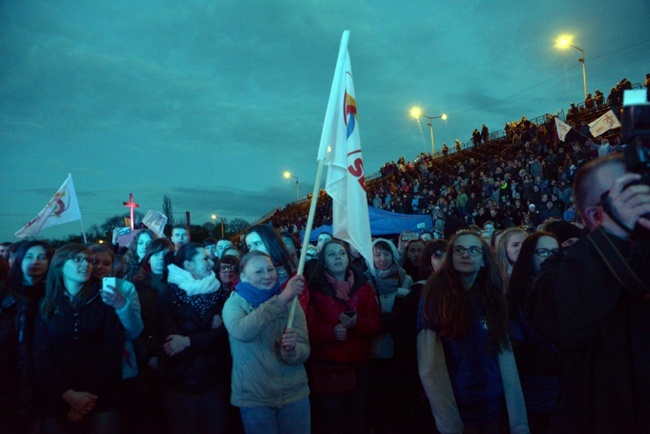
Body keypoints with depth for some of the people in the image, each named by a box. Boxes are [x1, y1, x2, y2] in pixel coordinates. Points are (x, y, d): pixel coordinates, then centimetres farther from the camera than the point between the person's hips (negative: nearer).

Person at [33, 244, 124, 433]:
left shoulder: (103, 299, -1)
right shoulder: (47, 305, 4)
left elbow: (113, 347, -6)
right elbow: (42, 354, -2)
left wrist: (92, 394, -14)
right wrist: (69, 394, -13)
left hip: (101, 396, -1)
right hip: (58, 398, 2)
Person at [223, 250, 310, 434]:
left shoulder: (290, 303, -1)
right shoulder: (234, 303, -7)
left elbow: (304, 352, -7)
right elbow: (241, 331, -30)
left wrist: (291, 349, -28)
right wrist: (280, 300, -36)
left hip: (295, 394, 2)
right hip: (254, 398, -2)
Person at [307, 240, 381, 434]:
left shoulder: (363, 286, 5)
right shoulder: (315, 288, -3)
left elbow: (376, 323, 2)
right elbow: (310, 328, -5)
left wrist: (357, 323, -17)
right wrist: (331, 331, -23)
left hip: (359, 364, 3)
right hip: (327, 365, -2)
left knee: (356, 418, 14)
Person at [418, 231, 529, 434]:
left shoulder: (492, 298, 2)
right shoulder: (437, 296, -10)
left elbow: (505, 356, -2)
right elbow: (429, 367, -14)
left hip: (492, 406, 4)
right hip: (454, 409, -4)